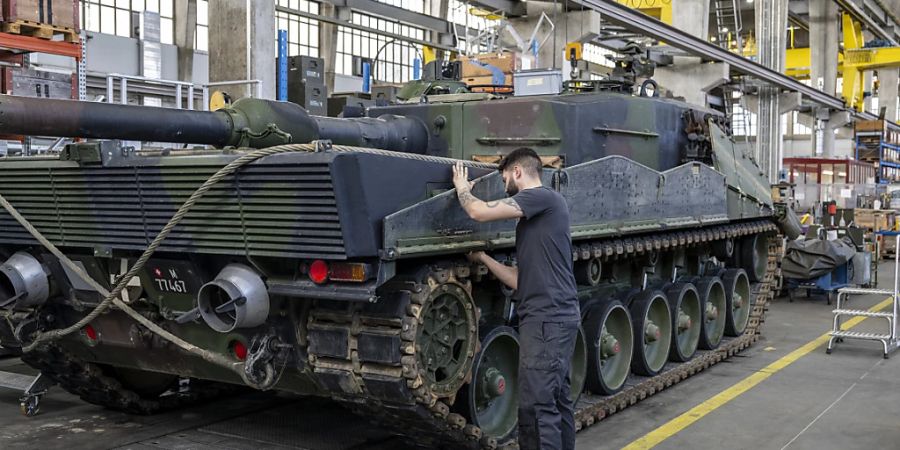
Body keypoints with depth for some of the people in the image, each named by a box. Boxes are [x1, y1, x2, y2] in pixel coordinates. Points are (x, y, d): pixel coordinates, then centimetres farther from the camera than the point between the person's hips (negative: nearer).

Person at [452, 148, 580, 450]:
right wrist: (483, 258, 16)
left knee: (536, 406, -9)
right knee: (557, 400, 15)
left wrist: (462, 189, 3)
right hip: (555, 318, 10)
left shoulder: (543, 197, -10)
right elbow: (520, 280, 19)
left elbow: (480, 212, -17)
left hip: (547, 320, -10)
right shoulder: (533, 218, 19)